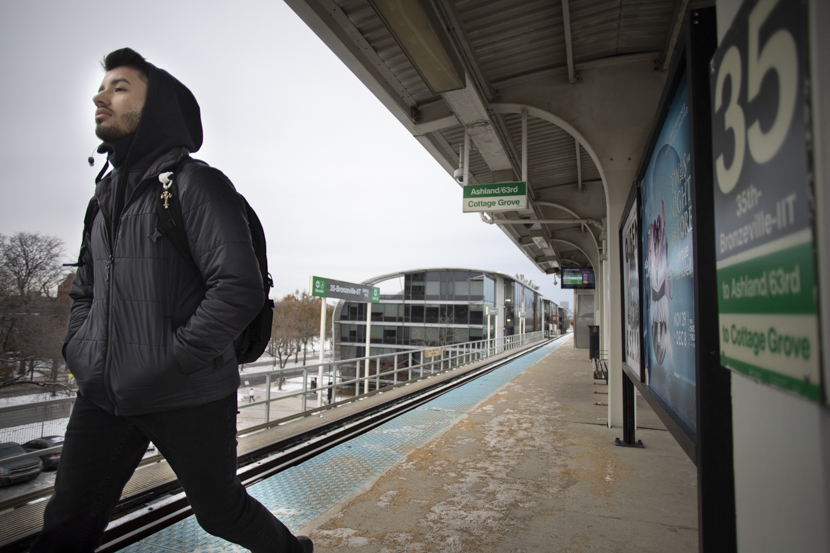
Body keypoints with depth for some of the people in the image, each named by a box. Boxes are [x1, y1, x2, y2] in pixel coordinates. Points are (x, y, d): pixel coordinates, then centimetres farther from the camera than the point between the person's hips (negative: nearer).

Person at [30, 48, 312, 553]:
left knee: (219, 510, 13)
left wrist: (164, 367, -19)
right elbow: (85, 290, 22)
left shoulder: (195, 184, -10)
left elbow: (239, 290, -21)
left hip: (189, 399, -6)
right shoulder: (108, 195, 13)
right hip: (104, 397, 6)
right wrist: (79, 352, 6)